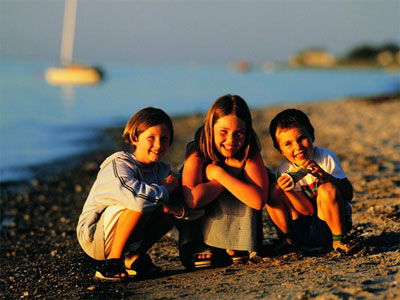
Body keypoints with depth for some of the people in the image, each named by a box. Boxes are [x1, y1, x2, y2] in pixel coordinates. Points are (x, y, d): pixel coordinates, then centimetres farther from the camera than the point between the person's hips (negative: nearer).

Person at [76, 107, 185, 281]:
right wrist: (166, 189, -23)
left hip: (128, 238, 7)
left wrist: (177, 208, -29)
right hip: (94, 237, -7)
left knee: (171, 205, -6)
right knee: (140, 203, -30)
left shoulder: (162, 170, 3)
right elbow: (136, 196, -42)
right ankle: (114, 261, -19)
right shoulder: (119, 164, -20)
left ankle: (133, 258, 2)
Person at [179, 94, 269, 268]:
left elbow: (259, 200, -33)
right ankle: (194, 248, -21)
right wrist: (232, 175, -30)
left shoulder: (250, 152, -18)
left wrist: (219, 173, -33)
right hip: (197, 224, -2)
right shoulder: (197, 151, -23)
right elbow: (192, 200, -39)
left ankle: (235, 249, -18)